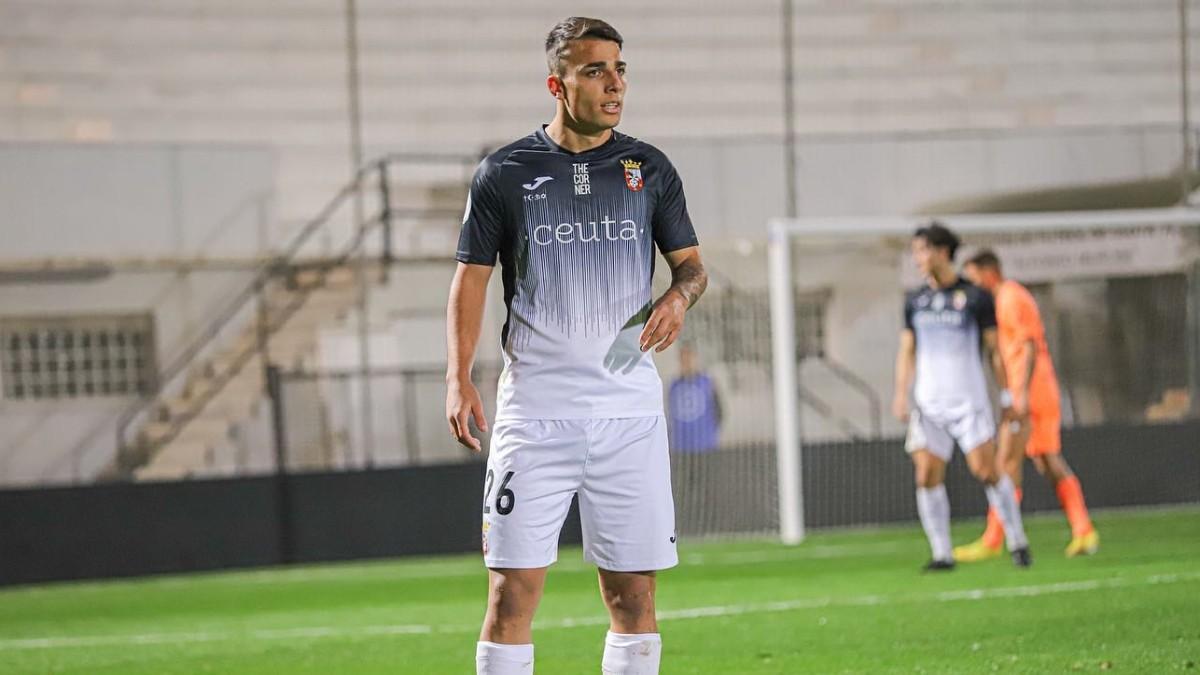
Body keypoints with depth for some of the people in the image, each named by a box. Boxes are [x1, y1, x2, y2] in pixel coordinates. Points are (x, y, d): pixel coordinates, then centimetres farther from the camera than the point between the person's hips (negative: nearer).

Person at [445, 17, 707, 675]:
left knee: (633, 594, 4)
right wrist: (459, 378, -10)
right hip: (535, 409, -2)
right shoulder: (505, 172, 2)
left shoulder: (649, 168, 9)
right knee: (512, 591, -7)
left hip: (629, 408, 2)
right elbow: (471, 277, 3)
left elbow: (691, 262, 16)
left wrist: (679, 295, -8)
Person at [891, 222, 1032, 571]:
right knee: (927, 477, -5)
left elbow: (994, 349, 3)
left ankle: (1018, 543, 5)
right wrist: (901, 395, 4)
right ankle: (942, 553, 1)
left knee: (985, 470, -9)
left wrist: (1008, 396, 0)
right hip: (928, 403, 4)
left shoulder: (974, 297, 0)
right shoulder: (915, 301, 11)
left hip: (969, 399, -4)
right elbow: (907, 351, 14)